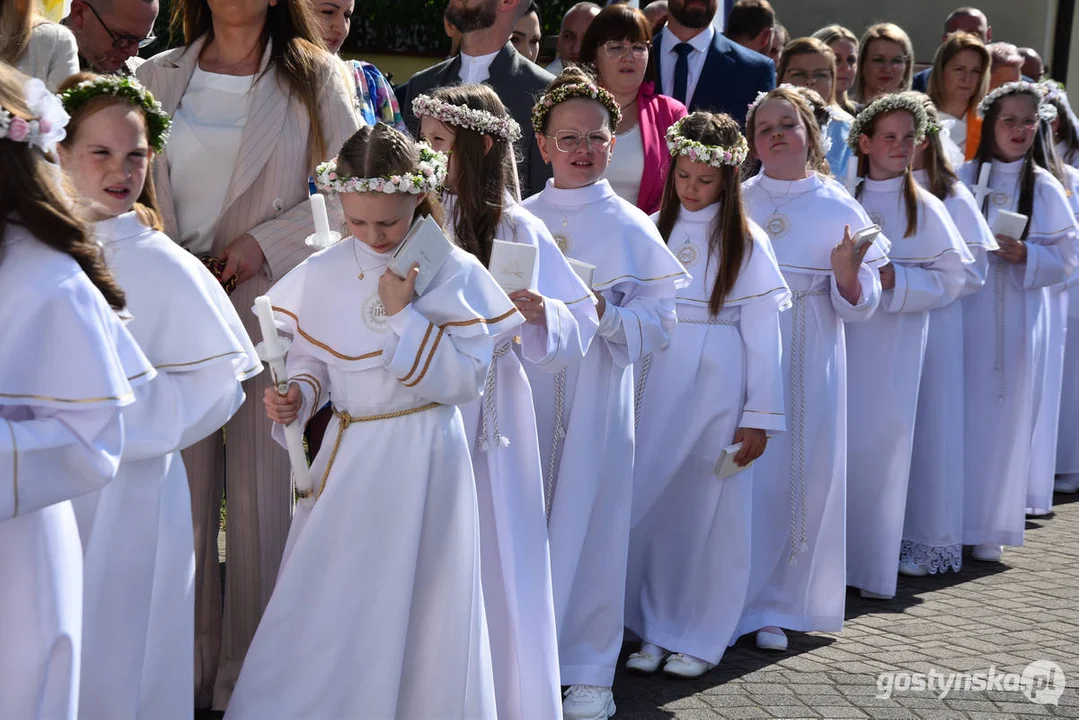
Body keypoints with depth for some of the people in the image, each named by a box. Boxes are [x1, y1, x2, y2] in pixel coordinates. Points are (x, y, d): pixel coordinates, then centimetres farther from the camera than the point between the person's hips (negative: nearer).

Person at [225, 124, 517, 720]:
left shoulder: (455, 273, -8)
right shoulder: (322, 273, 1)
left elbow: (464, 381, -14)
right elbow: (311, 359, 13)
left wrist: (402, 314, -19)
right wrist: (298, 393, -8)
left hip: (422, 459, -3)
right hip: (347, 457, 3)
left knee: (412, 607, 6)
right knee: (326, 607, 7)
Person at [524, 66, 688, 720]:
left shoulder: (631, 226, 1)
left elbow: (662, 314, -2)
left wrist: (606, 313, -18)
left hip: (598, 390, -2)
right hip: (527, 388, 2)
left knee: (590, 521, 2)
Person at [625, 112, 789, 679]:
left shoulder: (746, 242, -2)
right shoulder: (655, 229, 7)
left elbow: (762, 331, -4)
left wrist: (759, 416, -8)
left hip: (717, 385, -3)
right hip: (659, 382, 3)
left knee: (709, 510, 3)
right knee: (652, 502, 4)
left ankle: (702, 638, 15)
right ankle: (656, 630, 18)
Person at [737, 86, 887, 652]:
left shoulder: (838, 208, 3)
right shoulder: (735, 202, 5)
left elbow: (858, 306, 2)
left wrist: (846, 272, -19)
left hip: (810, 359, 0)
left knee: (803, 473, 2)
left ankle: (778, 605, 15)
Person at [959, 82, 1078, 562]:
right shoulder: (962, 179, 2)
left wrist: (1025, 256, -13)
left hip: (1016, 318, 1)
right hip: (964, 311, -1)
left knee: (1005, 415, 3)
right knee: (960, 412, -2)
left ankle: (988, 528, 12)